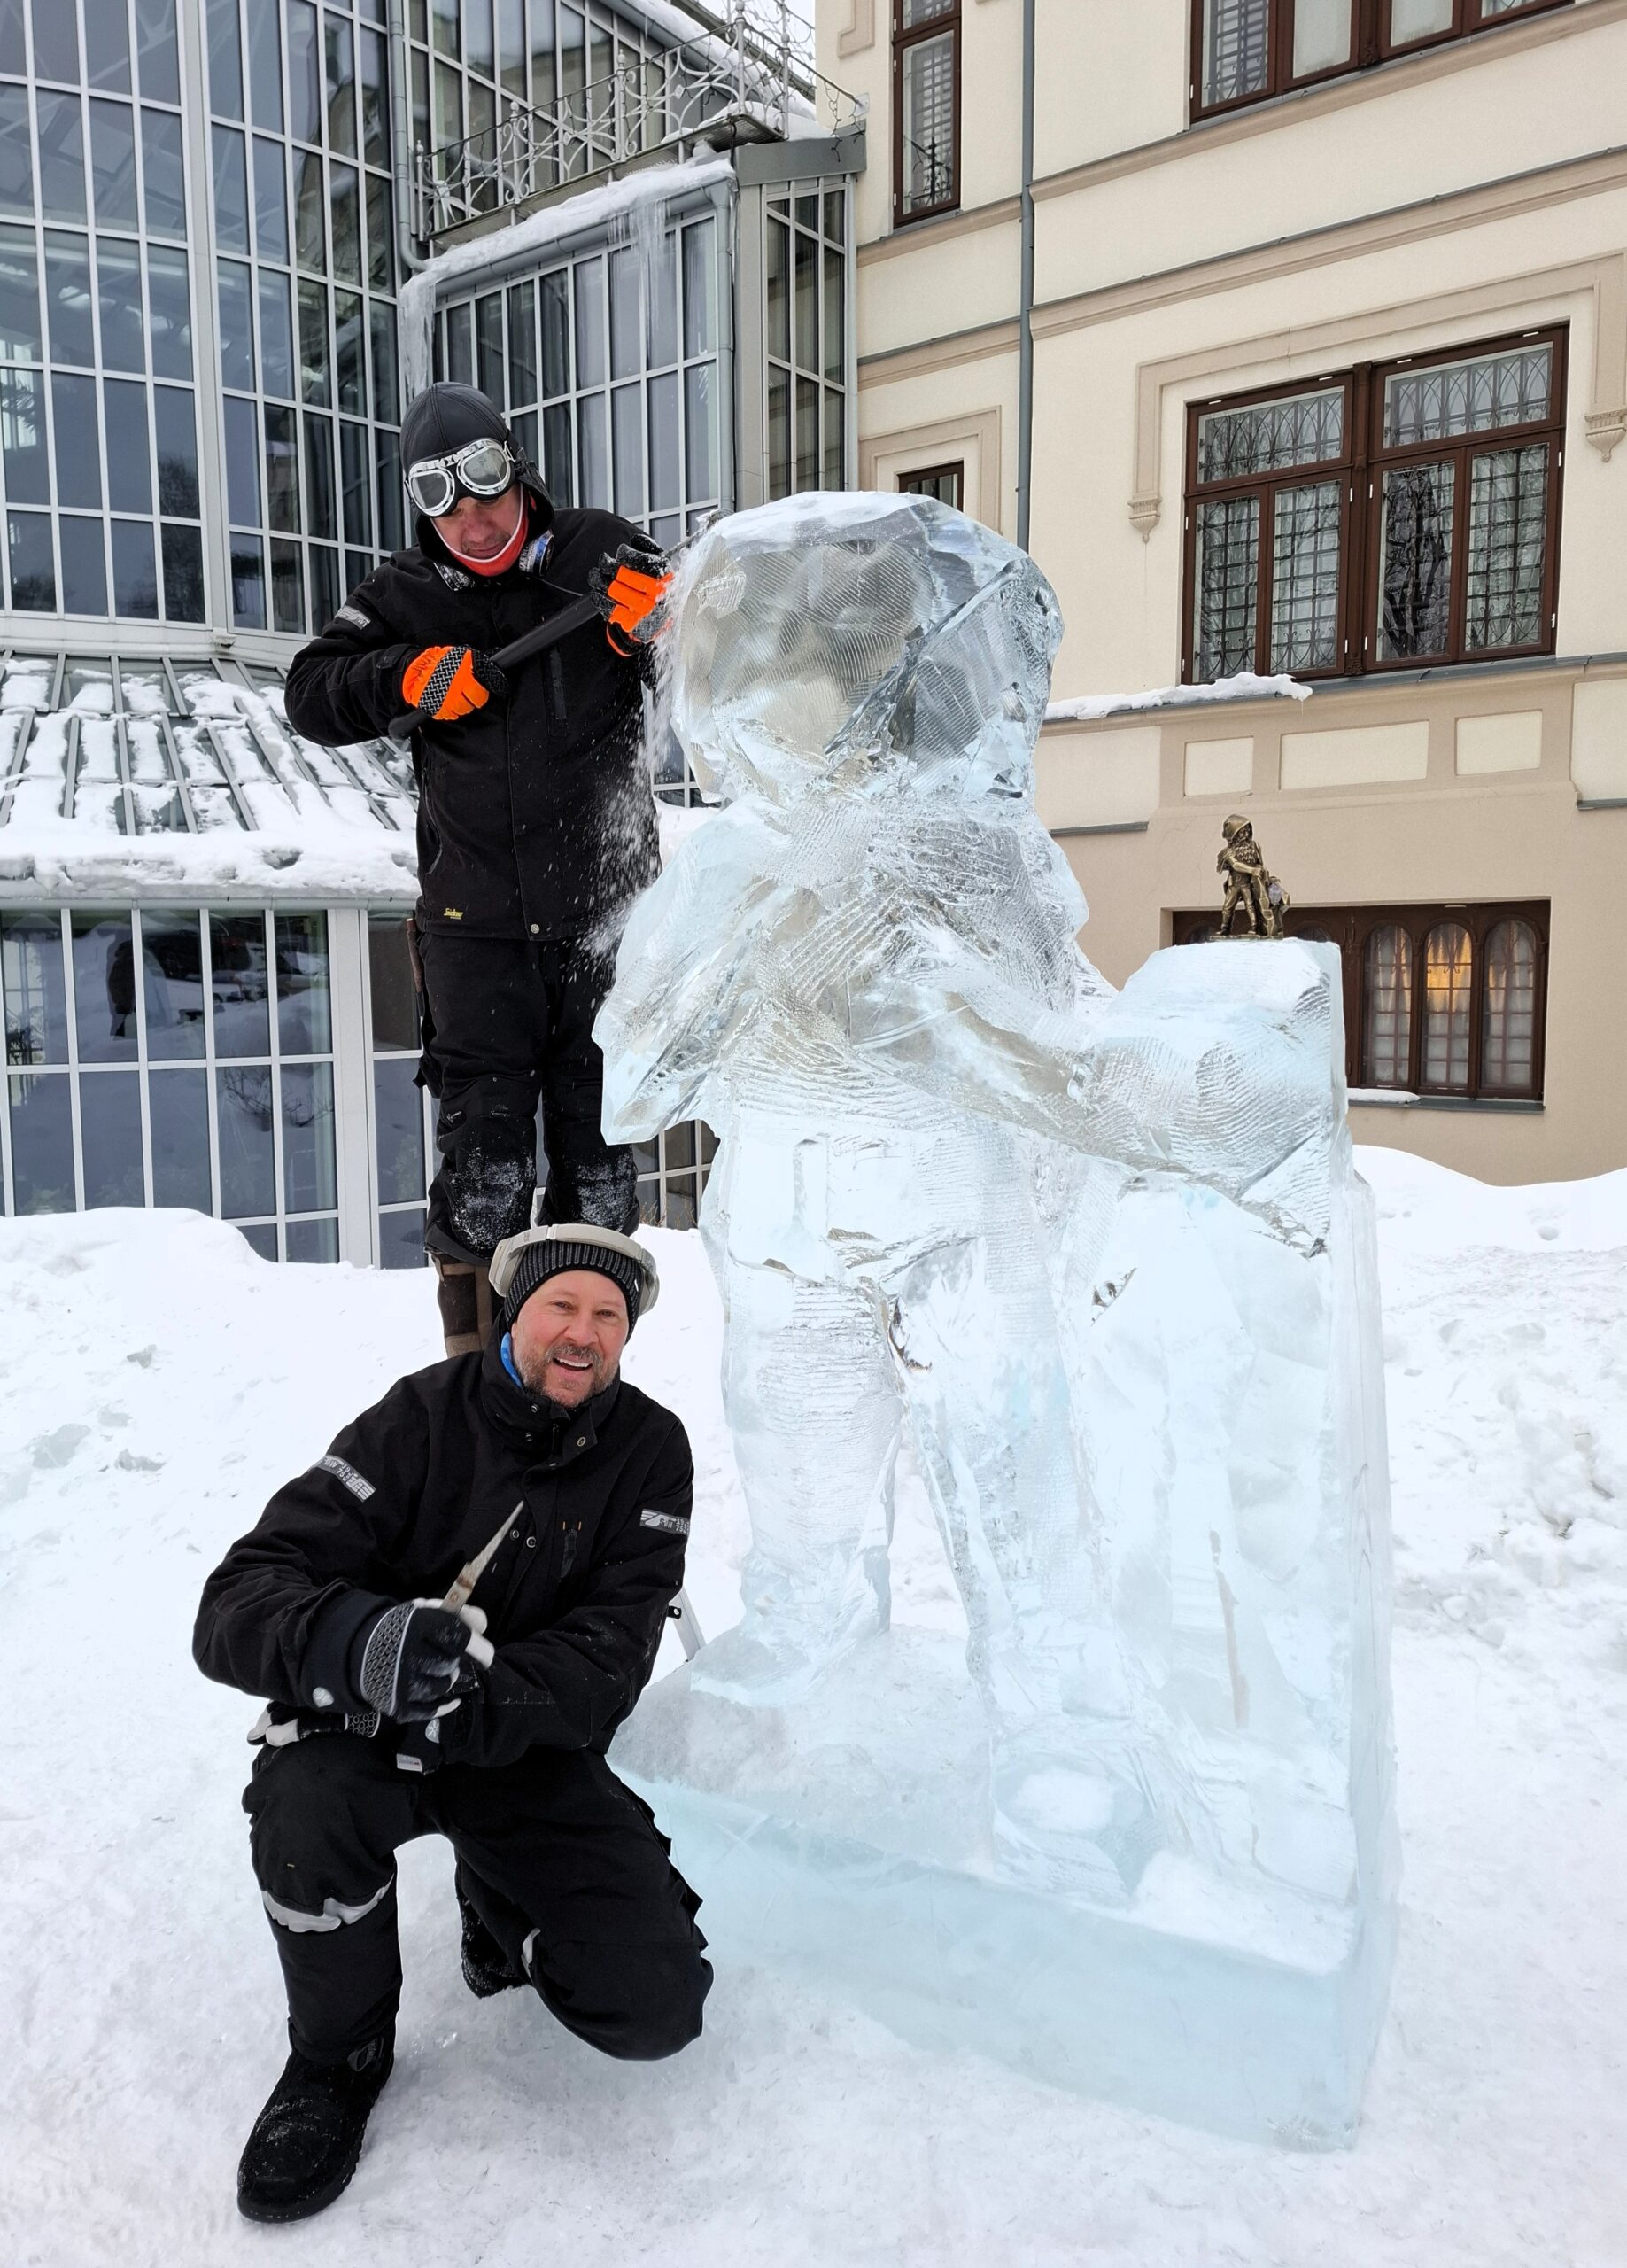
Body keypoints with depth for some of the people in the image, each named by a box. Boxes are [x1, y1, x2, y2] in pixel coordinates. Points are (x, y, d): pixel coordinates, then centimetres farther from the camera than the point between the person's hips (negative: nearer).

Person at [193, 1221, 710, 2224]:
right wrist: (360, 1640, -47)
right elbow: (235, 1607, -24)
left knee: (658, 2009, -12)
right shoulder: (423, 1417, -17)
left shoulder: (650, 1449, -10)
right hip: (372, 1727, -1)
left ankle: (500, 1900, 20)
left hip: (533, 1750, 1)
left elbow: (611, 1653, -17)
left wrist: (490, 1703, -38)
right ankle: (341, 2056, -4)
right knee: (309, 1799, -35)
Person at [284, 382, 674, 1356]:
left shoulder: (604, 557, 1)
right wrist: (408, 677, -13)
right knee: (482, 1164, -4)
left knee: (600, 1157, 7)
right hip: (477, 920, 0)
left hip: (603, 910, 0)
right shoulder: (408, 595, 6)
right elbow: (311, 693, 4)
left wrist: (670, 625, -20)